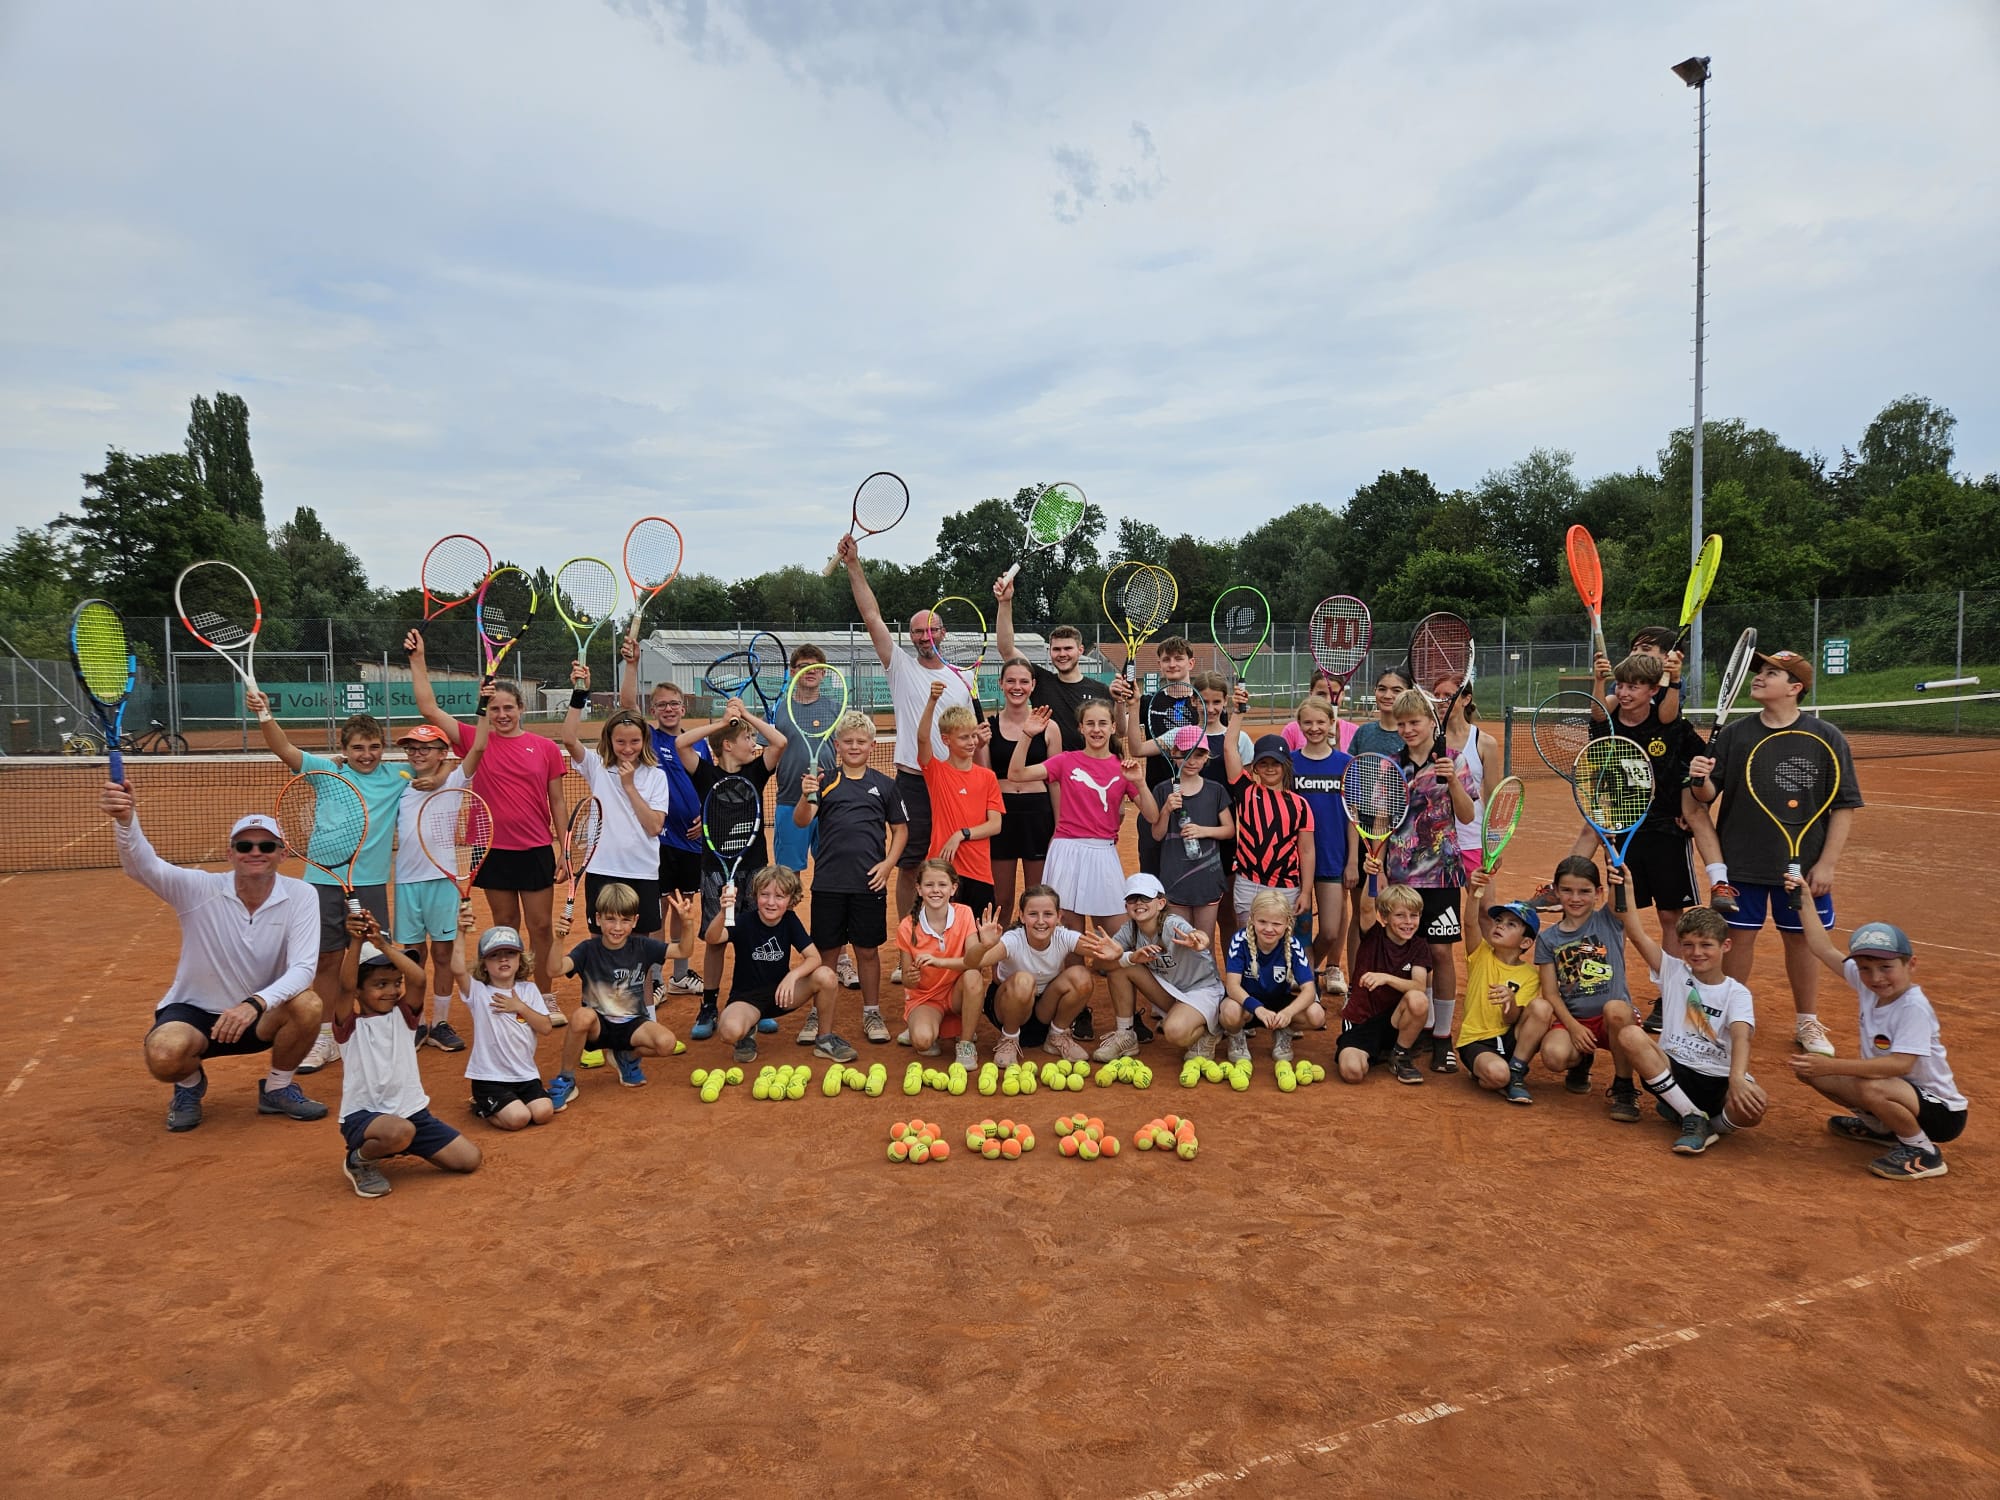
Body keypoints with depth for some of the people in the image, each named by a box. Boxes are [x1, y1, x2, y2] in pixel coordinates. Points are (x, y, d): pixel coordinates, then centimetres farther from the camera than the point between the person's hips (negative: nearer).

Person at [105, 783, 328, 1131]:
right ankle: (190, 1083, 8)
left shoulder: (300, 896, -13)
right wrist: (125, 819, -55)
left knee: (308, 1004, -30)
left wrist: (256, 1003, -40)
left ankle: (277, 1090, 1)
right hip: (192, 1013, -1)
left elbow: (303, 969, -22)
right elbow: (142, 865, -34)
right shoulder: (200, 888, -15)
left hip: (260, 1016, 1)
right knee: (164, 1055, -34)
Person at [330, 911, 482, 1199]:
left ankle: (407, 1149, 22)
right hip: (364, 1115, -5)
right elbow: (346, 986, -25)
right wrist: (356, 942, -38)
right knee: (400, 1131, -39)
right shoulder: (350, 1025, -5)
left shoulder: (403, 1016, 3)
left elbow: (419, 979, -16)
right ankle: (359, 1159, -3)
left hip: (412, 1111, 5)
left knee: (469, 1159, -3)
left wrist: (382, 943, -27)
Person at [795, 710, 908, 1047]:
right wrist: (805, 796, -31)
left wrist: (889, 863, -3)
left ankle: (872, 1013, 23)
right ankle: (818, 1014, 21)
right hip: (828, 883, 0)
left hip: (869, 883, 1)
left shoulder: (884, 785, 5)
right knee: (826, 951, 8)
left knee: (868, 950, 9)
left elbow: (900, 829, 11)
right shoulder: (824, 781, 2)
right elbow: (801, 820, -10)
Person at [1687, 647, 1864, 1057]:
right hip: (1740, 863, 1)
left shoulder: (1827, 738, -4)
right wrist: (1700, 780, -24)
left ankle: (1807, 1023, 28)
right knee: (1738, 938, 6)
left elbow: (1844, 806, -3)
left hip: (1803, 865, 0)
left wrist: (1827, 863, -9)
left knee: (1801, 940, 11)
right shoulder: (1732, 734, 0)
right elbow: (1709, 794, 0)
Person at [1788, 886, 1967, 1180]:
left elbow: (1900, 1064, -34)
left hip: (1941, 1113, -8)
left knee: (1872, 1088, -38)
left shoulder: (1914, 1007, -23)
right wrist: (1805, 902, 11)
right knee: (1807, 1067, 2)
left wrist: (1833, 1066, -38)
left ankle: (1924, 1153, -10)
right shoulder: (1868, 987, -3)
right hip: (1899, 1093, 8)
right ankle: (1881, 1127, 19)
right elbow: (1824, 950, 9)